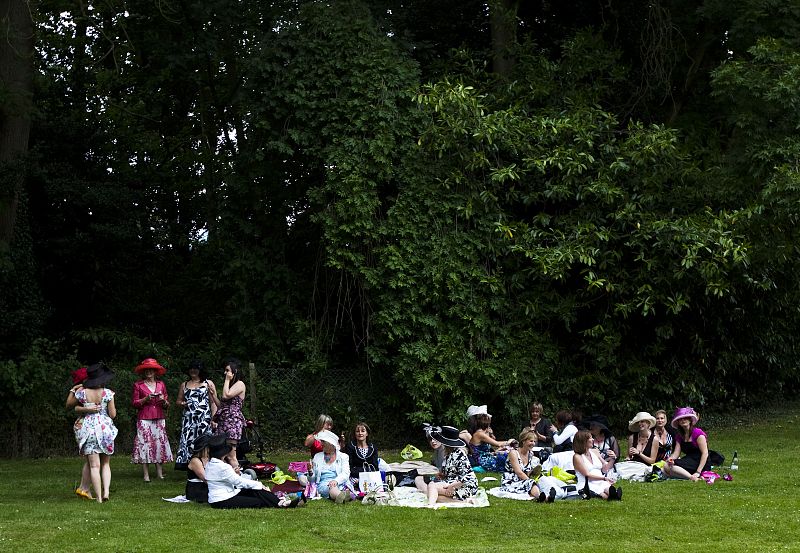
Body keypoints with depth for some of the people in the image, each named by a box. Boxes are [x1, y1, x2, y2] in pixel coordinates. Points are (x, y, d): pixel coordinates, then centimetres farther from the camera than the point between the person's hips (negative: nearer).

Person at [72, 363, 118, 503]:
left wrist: (87, 409, 1)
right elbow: (113, 414, -2)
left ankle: (99, 496, -5)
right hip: (105, 427, 0)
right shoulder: (107, 393, -6)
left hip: (88, 428, 0)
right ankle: (106, 490, -4)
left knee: (94, 465, 0)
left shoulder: (82, 392, -2)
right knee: (105, 463, 14)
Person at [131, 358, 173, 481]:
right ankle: (146, 474, -6)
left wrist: (163, 401, -5)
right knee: (144, 443, -8)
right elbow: (134, 403, 3)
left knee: (160, 443, -3)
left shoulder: (161, 384, 14)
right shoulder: (138, 385, 6)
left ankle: (159, 473, -1)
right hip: (144, 419, -3)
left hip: (159, 419, 3)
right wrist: (146, 399, -10)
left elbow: (167, 405, 16)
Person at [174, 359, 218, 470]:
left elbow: (214, 403, 5)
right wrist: (181, 404, 1)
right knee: (187, 442, -7)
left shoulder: (208, 384, 9)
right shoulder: (184, 385, 19)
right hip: (188, 419, 3)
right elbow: (178, 401, 25)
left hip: (204, 419, -3)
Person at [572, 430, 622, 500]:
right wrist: (604, 478, -18)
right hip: (588, 486, -5)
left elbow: (604, 469, 21)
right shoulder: (577, 457, -1)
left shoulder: (595, 452, 18)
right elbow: (587, 475, -10)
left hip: (601, 484, 5)